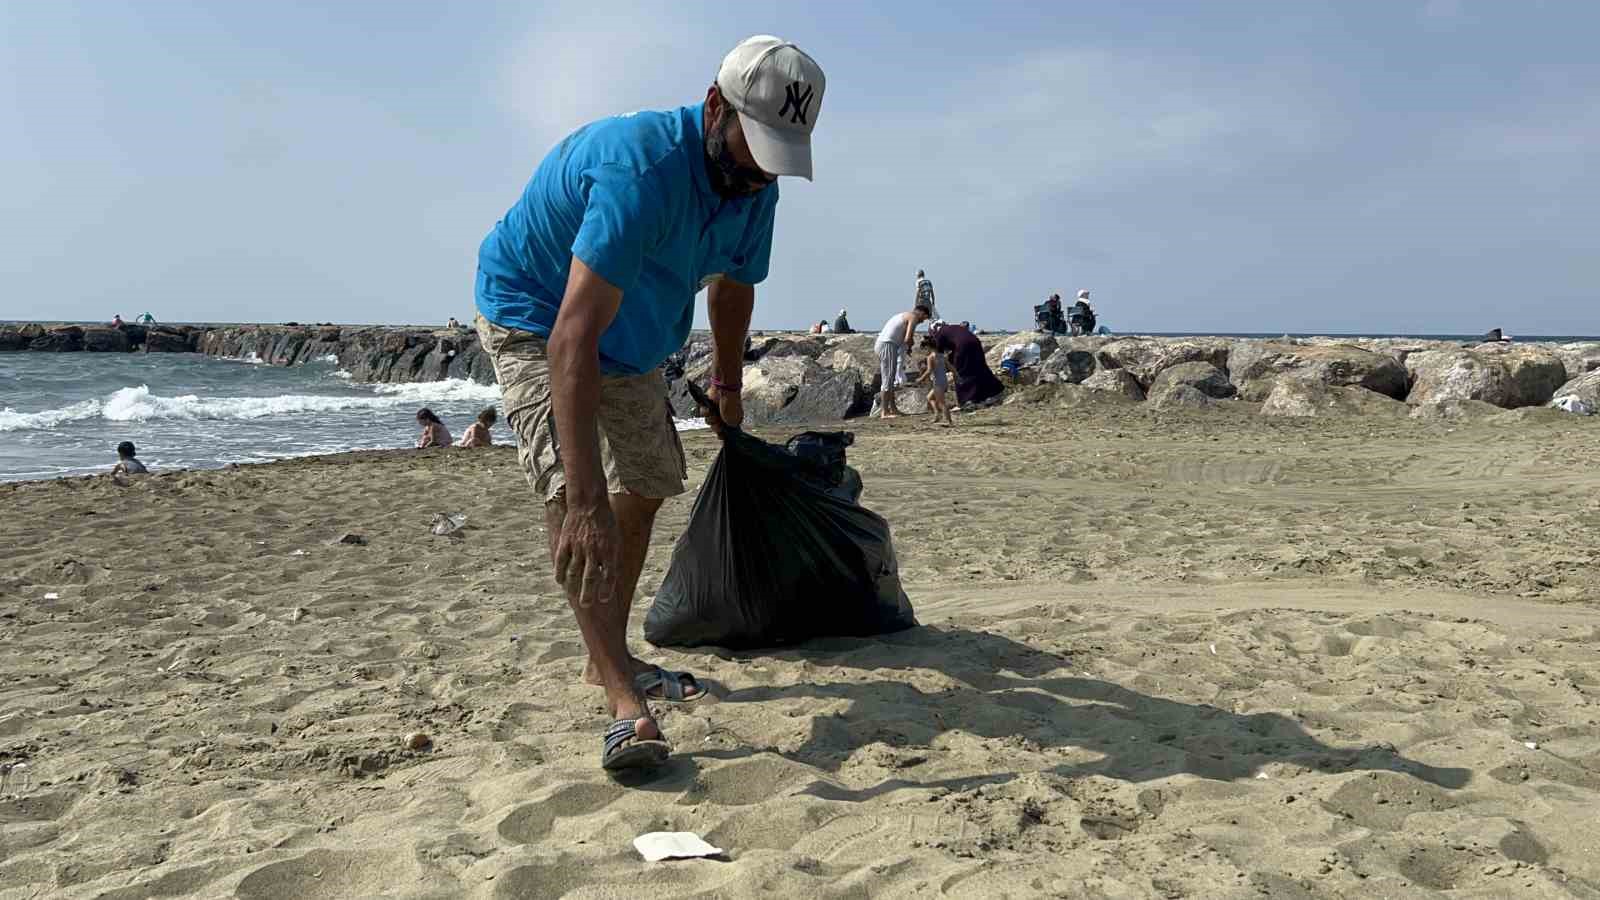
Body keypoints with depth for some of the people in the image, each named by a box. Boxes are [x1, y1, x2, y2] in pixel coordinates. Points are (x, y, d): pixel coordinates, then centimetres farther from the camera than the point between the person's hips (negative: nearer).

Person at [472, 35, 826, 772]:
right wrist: (587, 498, -55)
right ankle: (625, 703, -23)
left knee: (645, 486, 12)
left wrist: (727, 387, 18)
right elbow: (573, 336, -48)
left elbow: (733, 285, 8)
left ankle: (609, 658, 27)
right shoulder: (643, 168, -39)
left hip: (632, 334, 8)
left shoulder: (755, 186, -13)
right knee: (572, 496, -24)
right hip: (533, 316, -8)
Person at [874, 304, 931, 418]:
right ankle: (884, 412, -8)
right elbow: (907, 339, -12)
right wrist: (911, 342, 8)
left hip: (880, 343, 10)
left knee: (891, 378, 16)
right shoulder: (913, 317, -3)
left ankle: (893, 408, 21)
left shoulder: (904, 315, 26)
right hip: (887, 344, -10)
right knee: (888, 378, -8)